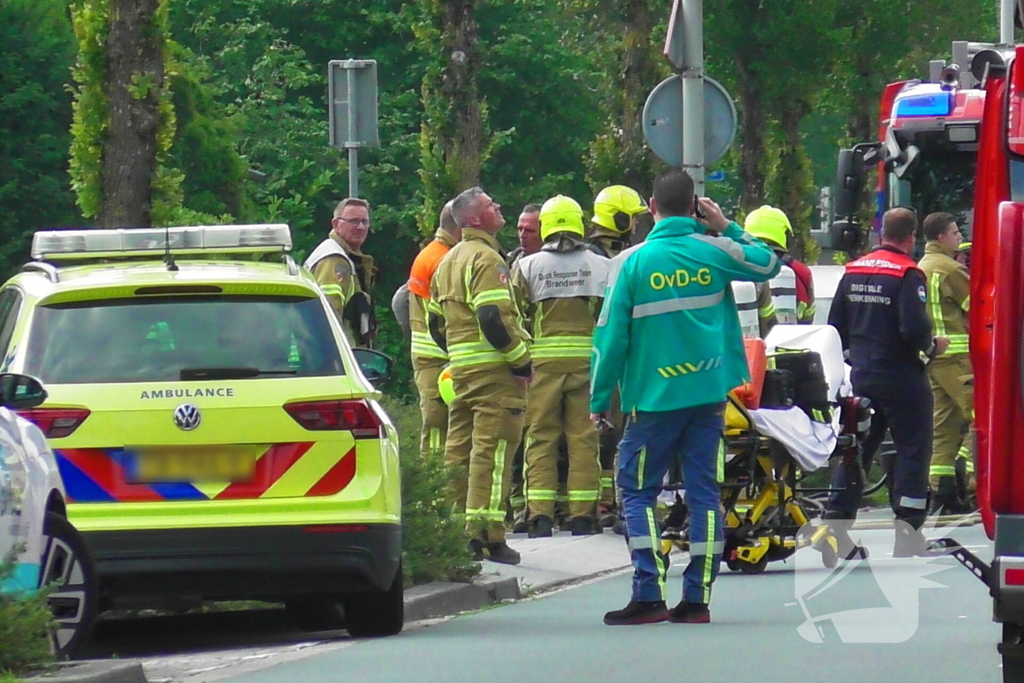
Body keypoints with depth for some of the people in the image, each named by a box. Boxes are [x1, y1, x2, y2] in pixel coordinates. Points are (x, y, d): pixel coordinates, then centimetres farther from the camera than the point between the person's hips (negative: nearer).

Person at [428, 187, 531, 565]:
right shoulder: (485, 259, -12)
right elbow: (494, 319, -21)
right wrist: (521, 360, -15)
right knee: (492, 449, -9)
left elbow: (436, 321, 23)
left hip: (461, 366, 9)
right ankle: (485, 534, -12)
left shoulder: (449, 261, 18)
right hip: (493, 368, -9)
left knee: (459, 449, 12)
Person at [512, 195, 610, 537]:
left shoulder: (527, 266, 1)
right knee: (584, 438, 4)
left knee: (541, 437, 4)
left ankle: (540, 514, -4)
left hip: (543, 359, 0)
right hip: (588, 360, 0)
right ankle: (582, 516, 3)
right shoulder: (601, 266, 3)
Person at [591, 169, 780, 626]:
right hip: (709, 392, 3)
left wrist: (600, 400, 3)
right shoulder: (714, 252, -1)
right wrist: (727, 227, 20)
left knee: (637, 490, 5)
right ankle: (698, 597, 4)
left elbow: (611, 335, -6)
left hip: (654, 396, -3)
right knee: (704, 491, 7)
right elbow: (767, 264, 17)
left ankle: (649, 593, -8)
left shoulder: (632, 262, -6)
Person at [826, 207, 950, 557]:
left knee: (855, 448, 13)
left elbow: (835, 328, 10)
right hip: (900, 377, -6)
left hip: (861, 374, 6)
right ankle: (907, 533, -2)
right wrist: (932, 345, -4)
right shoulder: (909, 274, -14)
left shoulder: (853, 271, 7)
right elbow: (914, 328, -24)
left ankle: (836, 526, 10)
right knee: (913, 449, 2)